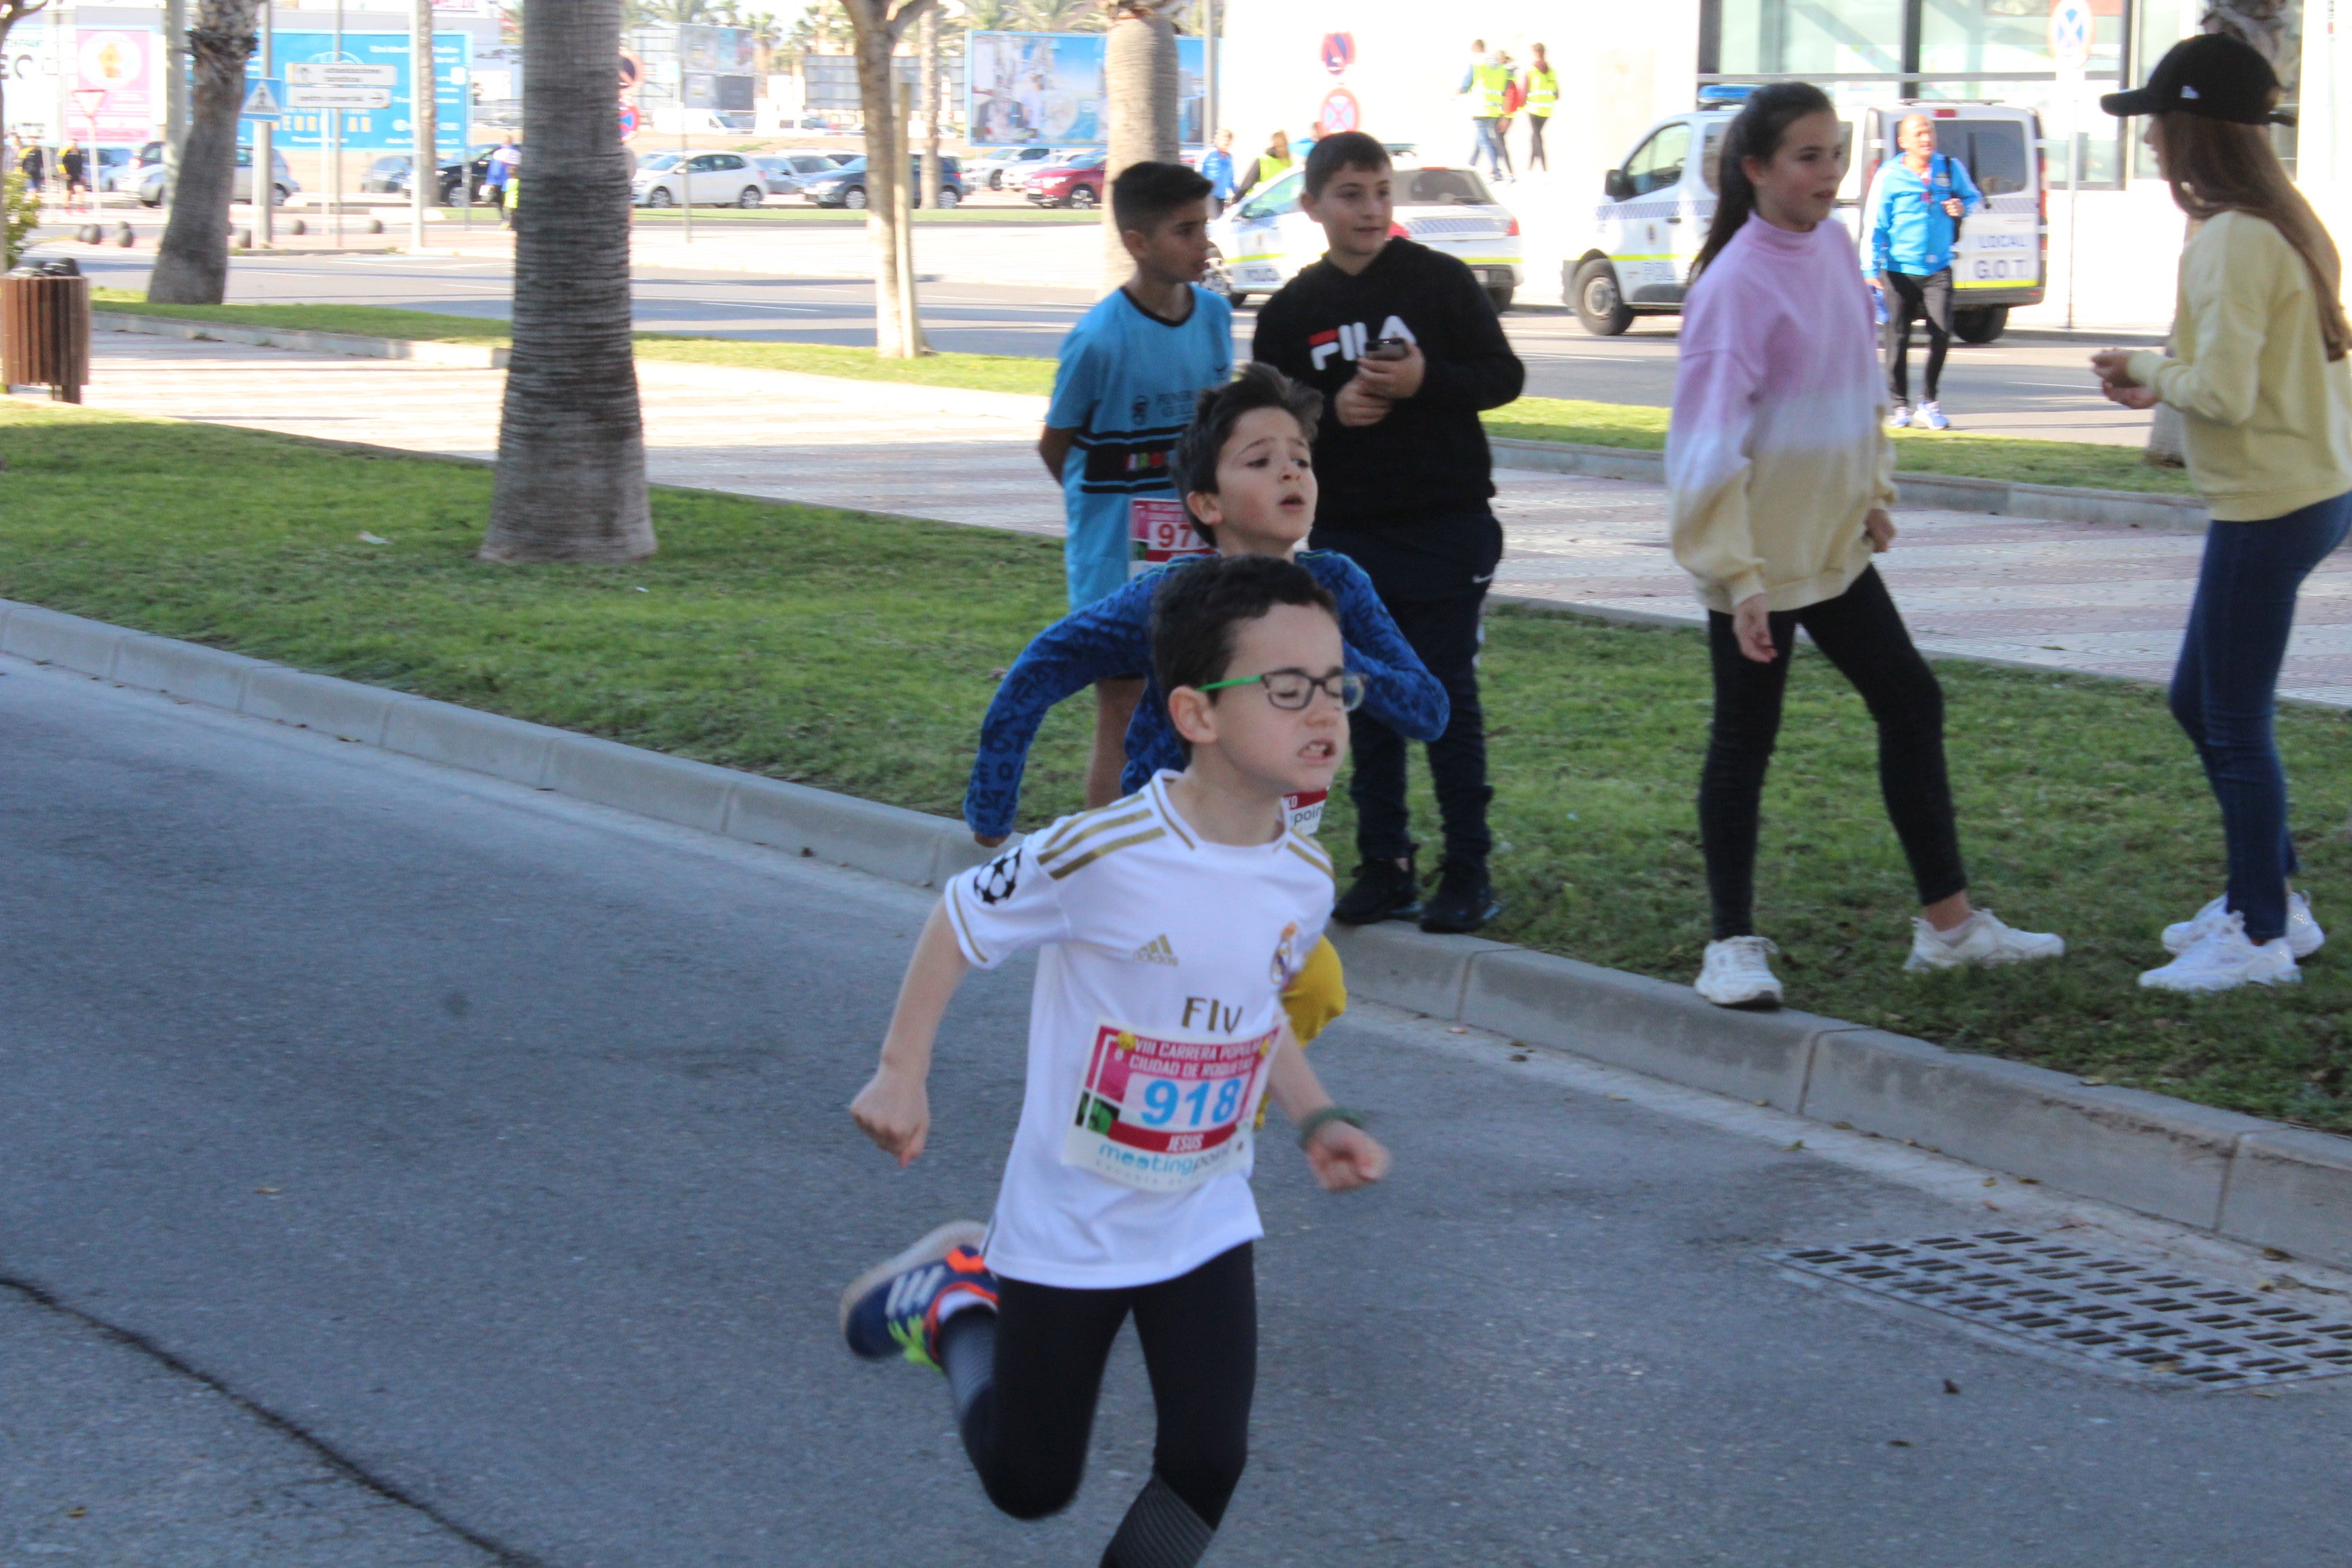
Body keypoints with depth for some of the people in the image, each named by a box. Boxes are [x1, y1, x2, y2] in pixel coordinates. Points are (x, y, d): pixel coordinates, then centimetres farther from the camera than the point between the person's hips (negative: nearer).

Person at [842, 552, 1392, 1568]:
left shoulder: (1304, 881, -7)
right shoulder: (1102, 854, -26)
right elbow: (962, 920, -10)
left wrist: (1317, 1122, -1)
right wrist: (901, 1073, -13)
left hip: (1206, 1227, 4)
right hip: (1068, 1228, -4)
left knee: (1207, 1471, -5)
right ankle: (953, 1303, 38)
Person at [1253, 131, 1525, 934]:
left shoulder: (1441, 281, -3)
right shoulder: (1293, 311, 4)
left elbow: (1505, 376, -1)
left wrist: (1426, 380, -17)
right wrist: (1333, 411, -14)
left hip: (1447, 525, -3)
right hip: (1346, 533, 3)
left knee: (1447, 694, 0)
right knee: (1368, 701, 7)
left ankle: (1468, 870, 7)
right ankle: (1384, 867, 15)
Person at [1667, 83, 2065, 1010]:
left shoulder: (1834, 247, 3)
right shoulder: (1737, 283, -20)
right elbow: (1709, 443, -22)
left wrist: (1873, 492, 15)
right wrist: (1737, 578, -25)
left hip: (1832, 542, 8)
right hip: (1758, 554, -8)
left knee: (1911, 703, 12)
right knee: (1745, 739, 1)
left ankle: (1947, 921, 22)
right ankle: (1733, 946, 12)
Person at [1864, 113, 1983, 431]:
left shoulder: (1951, 169, 6)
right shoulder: (1889, 177, -2)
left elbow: (1974, 197, 21)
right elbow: (1876, 225, -1)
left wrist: (1963, 208, -3)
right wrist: (1873, 269, -7)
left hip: (1937, 269, 2)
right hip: (1898, 270, -2)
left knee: (1942, 333, -9)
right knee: (1898, 337, -2)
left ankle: (1929, 403, 6)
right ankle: (1900, 405, 10)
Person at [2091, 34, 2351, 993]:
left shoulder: (2233, 242, -19)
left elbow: (2225, 394, -24)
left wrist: (2151, 374, -6)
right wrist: (2161, 380, 7)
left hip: (2270, 508, -10)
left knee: (2235, 724, 0)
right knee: (2199, 702, 19)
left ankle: (2262, 936, 9)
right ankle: (2266, 899, 27)